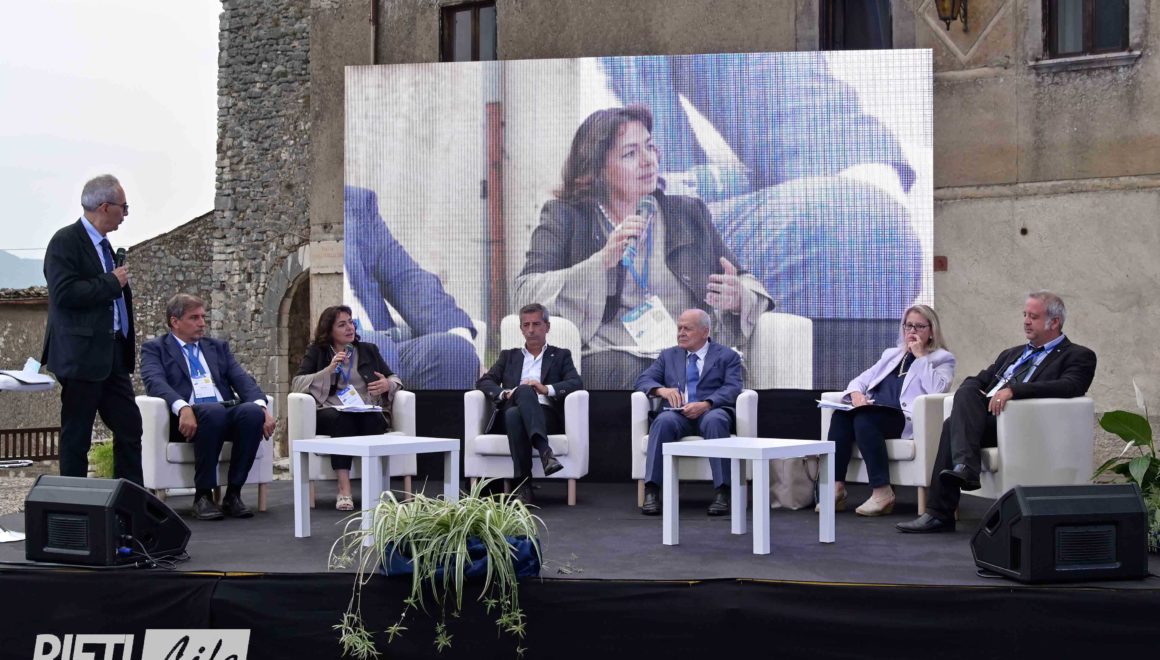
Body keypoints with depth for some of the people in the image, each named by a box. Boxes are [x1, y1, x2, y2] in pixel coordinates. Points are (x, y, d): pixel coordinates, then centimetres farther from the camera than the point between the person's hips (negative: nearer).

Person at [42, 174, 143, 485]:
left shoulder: (103, 244, 16)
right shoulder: (65, 241, -11)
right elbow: (64, 293, -23)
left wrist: (128, 342, 18)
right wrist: (111, 282, -16)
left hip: (114, 355, 9)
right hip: (82, 356, -9)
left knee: (130, 428, 8)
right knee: (76, 435, 0)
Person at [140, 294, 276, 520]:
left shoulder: (218, 347, 26)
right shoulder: (154, 348, 13)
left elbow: (242, 380, 12)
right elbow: (155, 382, -8)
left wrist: (261, 406, -10)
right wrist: (182, 407, -28)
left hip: (228, 412, 4)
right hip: (187, 418, -4)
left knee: (252, 411, -30)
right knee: (214, 412, -38)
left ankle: (233, 494, -20)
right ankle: (203, 496, -25)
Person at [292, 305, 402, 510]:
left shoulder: (368, 350, 23)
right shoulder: (316, 352, 16)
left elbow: (394, 378, 25)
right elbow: (296, 383, 3)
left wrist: (388, 385, 0)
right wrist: (328, 370, -8)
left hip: (369, 413, 2)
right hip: (331, 414, -2)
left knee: (370, 420, -36)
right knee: (341, 419, -38)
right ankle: (344, 490, -42)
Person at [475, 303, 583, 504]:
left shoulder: (560, 356, 23)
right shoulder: (509, 356, 28)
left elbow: (576, 383, 5)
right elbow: (483, 382, 14)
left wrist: (546, 389, -13)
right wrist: (504, 393, -8)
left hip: (546, 415, -1)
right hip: (510, 415, 1)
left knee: (515, 414, -37)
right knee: (524, 391, -35)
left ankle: (523, 483, -45)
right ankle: (544, 450, -46)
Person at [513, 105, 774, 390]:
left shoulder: (688, 214, 25)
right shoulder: (564, 217, 14)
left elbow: (747, 284, 27)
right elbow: (527, 292, -1)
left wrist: (738, 297, 1)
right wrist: (602, 261, -13)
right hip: (608, 353, -3)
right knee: (630, 372, -38)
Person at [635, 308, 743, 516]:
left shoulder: (727, 356, 12)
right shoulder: (668, 355, 22)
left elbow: (732, 389, -4)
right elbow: (643, 380, 12)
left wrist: (706, 404, -22)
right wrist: (661, 389, -12)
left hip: (711, 412, -2)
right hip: (678, 414, 2)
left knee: (714, 420, -38)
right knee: (664, 420, -34)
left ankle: (722, 492, -37)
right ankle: (651, 491, -36)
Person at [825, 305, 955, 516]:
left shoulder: (943, 359, 14)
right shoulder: (891, 354, 32)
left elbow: (936, 388, -7)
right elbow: (862, 379, 26)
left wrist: (920, 356, -2)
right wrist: (856, 392, 3)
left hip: (905, 418, -5)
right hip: (873, 411, 5)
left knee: (864, 419, -35)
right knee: (840, 416, -27)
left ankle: (883, 493, -32)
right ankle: (836, 488, -30)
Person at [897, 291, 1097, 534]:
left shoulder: (1079, 356, 8)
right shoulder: (1012, 354, 31)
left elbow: (1068, 386, -13)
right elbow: (976, 380, 27)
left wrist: (1014, 390, -24)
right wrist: (971, 396, 0)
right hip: (985, 418, 6)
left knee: (953, 425, -27)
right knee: (966, 393, -26)